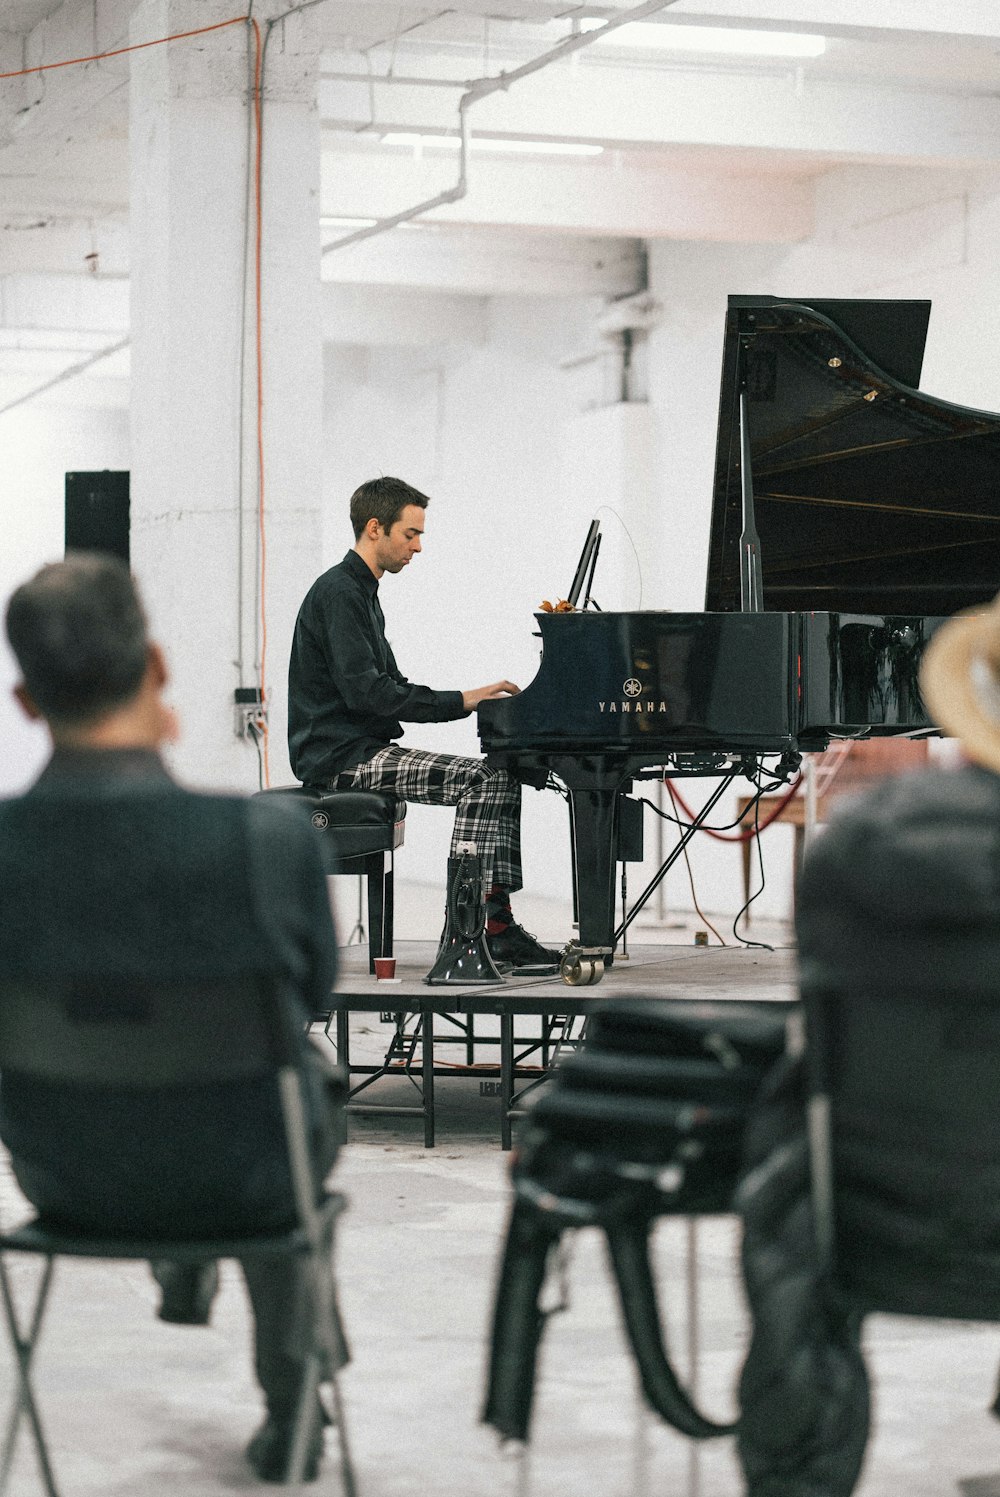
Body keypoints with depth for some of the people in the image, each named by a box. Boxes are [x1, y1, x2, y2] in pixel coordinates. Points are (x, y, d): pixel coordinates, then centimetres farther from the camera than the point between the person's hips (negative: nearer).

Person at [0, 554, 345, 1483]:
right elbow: (312, 993, -7)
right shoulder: (271, 837, -29)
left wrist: (132, 759, -2)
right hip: (244, 1179, -2)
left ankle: (184, 1275, 61)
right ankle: (289, 1408, 42)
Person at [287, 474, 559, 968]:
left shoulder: (360, 593, 20)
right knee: (478, 779, -21)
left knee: (500, 779, 2)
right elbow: (364, 692, -23)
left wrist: (472, 701, 8)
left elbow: (391, 687, 22)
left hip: (368, 749, 10)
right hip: (341, 756, -10)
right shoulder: (337, 593, -13)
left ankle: (495, 921, -5)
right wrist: (460, 701, -21)